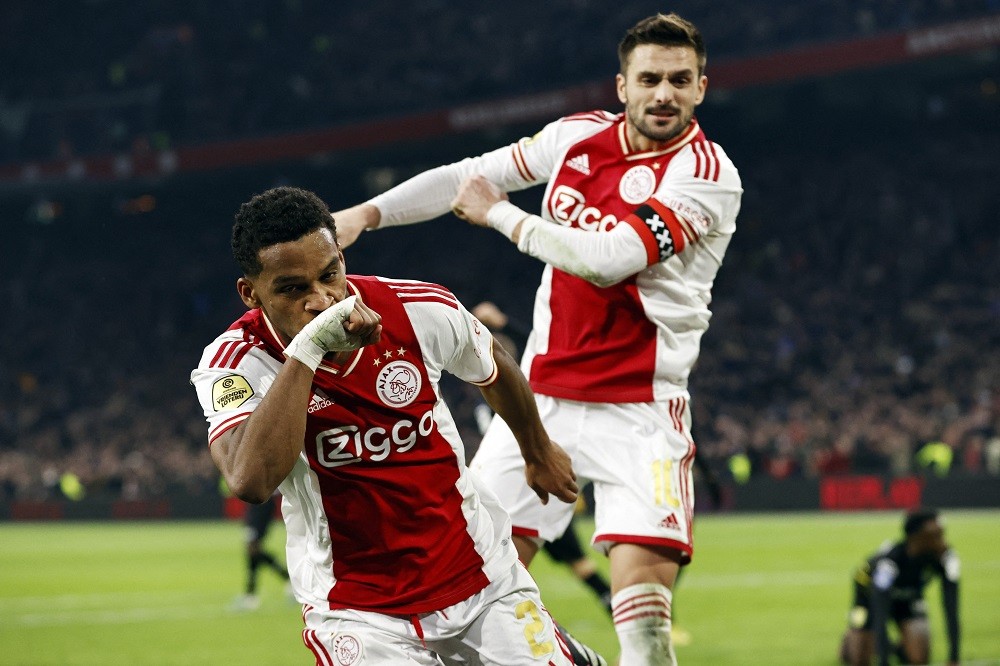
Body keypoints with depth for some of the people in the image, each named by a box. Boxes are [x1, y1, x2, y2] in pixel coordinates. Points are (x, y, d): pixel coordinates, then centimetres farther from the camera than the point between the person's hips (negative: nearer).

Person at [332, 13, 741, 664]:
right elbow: (473, 175, 19)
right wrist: (368, 213, 10)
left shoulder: (706, 175, -12)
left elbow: (606, 259, -21)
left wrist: (499, 214, -9)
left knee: (643, 580, -20)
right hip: (541, 393, 5)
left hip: (636, 408, -5)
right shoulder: (581, 134, 7)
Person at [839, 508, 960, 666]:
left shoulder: (946, 556, -33)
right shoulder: (888, 561, -44)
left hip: (910, 594, 3)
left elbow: (951, 611, -32)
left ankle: (900, 648, 21)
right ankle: (851, 636, 27)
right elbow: (880, 618, -47)